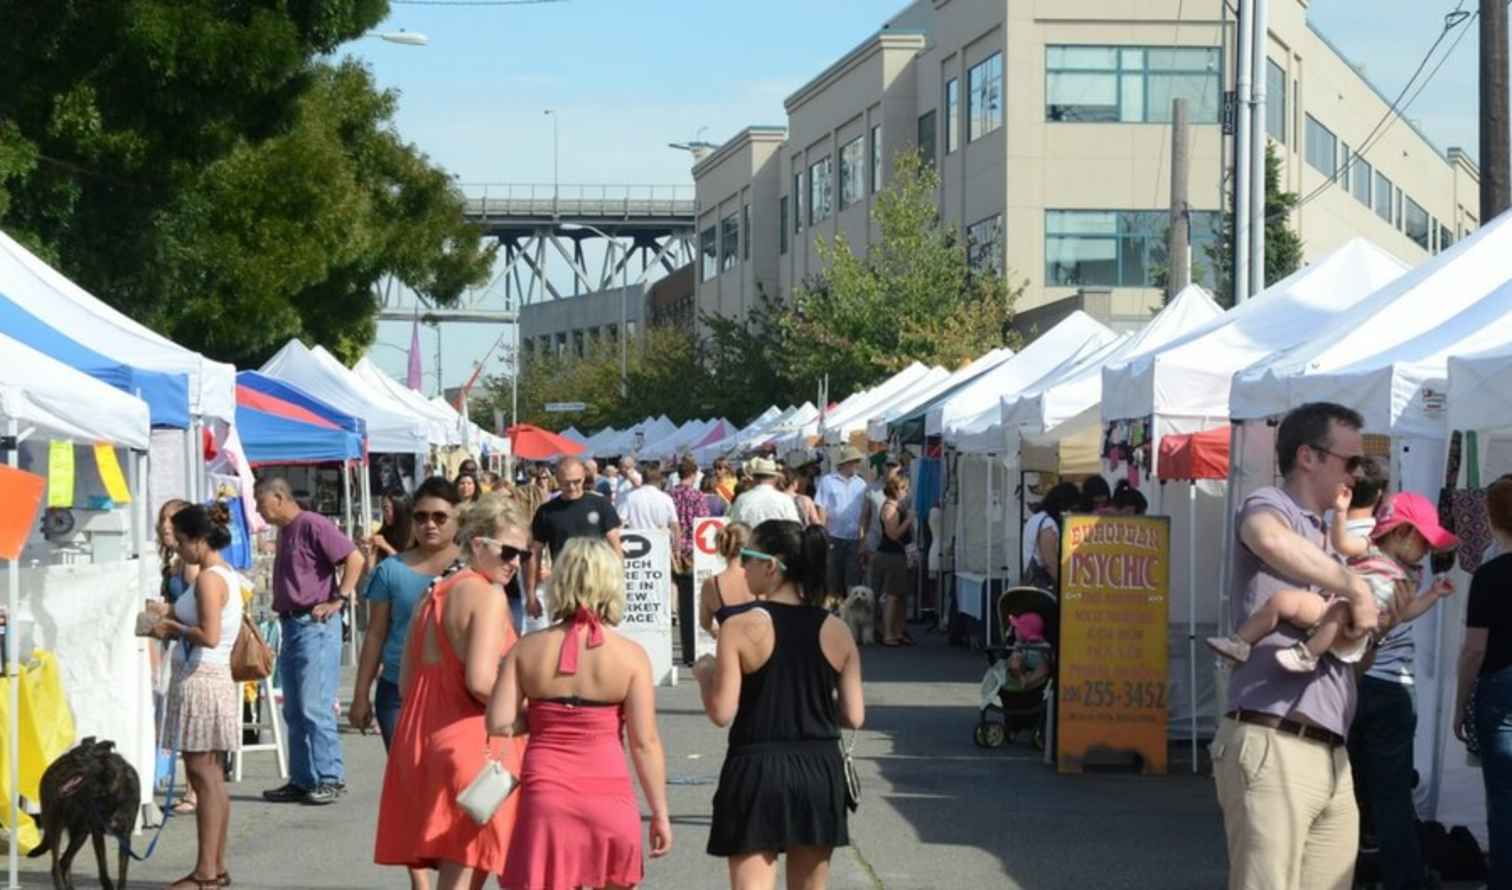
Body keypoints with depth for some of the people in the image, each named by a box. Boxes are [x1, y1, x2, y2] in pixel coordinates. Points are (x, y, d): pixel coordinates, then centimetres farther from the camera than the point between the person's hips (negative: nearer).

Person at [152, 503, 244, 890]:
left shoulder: (209, 578, -15)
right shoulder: (227, 575, 14)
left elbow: (209, 636, -24)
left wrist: (175, 629, -8)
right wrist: (175, 627, 10)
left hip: (200, 679, -10)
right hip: (217, 677, 10)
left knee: (203, 774, -8)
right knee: (213, 777, 12)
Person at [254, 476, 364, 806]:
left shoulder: (312, 525, -10)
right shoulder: (284, 531, 18)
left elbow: (355, 558, -17)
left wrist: (339, 600, -17)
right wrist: (282, 610, 16)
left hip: (316, 626, -10)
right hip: (291, 624, 10)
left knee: (314, 706, -11)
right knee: (294, 710, 10)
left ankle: (329, 779, -7)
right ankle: (302, 780, 14)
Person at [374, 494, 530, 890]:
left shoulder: (433, 593, 16)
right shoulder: (487, 594, -11)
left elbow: (406, 681, 18)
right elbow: (481, 681, -21)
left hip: (421, 739, 9)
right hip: (472, 743, -9)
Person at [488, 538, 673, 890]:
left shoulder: (528, 649, -1)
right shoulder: (630, 655, -6)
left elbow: (499, 724, -7)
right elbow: (645, 742, -7)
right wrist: (660, 812, 0)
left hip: (544, 793, 0)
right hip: (609, 795, 0)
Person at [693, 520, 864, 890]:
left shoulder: (740, 628, -11)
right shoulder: (836, 631, 1)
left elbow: (722, 712, -13)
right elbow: (853, 716, 2)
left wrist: (704, 674, 5)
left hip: (757, 773, -4)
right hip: (820, 771, 4)